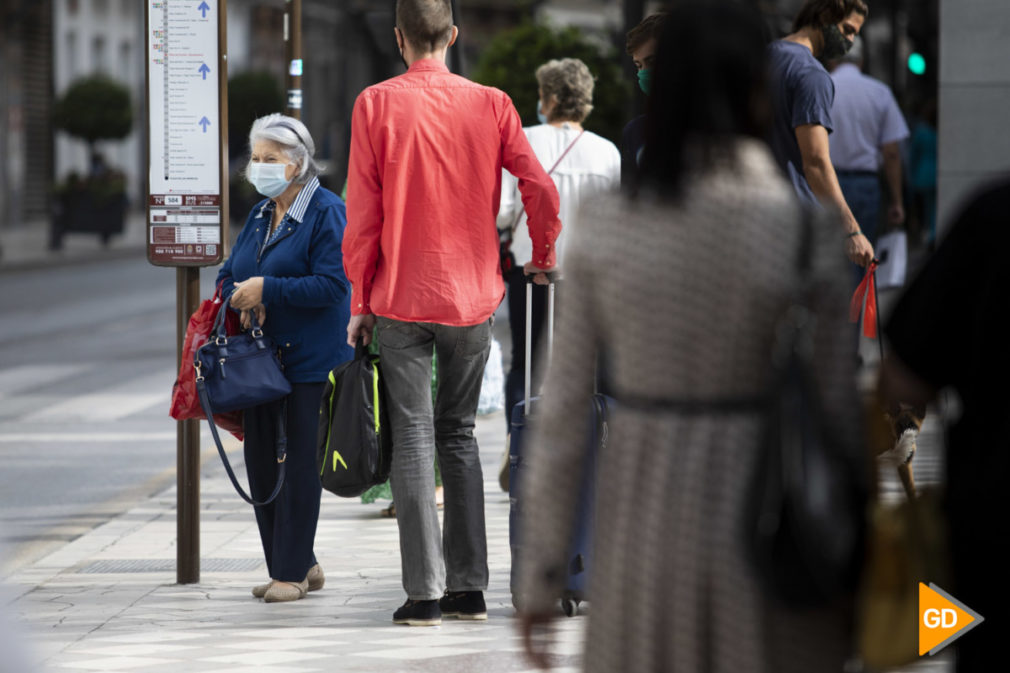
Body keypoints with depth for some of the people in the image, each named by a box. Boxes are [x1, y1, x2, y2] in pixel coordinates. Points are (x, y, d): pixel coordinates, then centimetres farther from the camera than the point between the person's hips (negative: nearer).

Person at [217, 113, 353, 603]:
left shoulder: (326, 213, -9)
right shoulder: (260, 215, 15)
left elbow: (333, 285, -18)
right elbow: (228, 274, 19)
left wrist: (267, 290, -20)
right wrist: (241, 298, -5)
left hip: (311, 360, -8)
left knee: (300, 464, -4)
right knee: (260, 461, 7)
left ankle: (292, 572, 2)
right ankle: (302, 563, 18)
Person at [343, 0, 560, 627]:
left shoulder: (375, 105, -5)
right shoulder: (490, 105, 0)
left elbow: (362, 215, -5)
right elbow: (542, 191, -7)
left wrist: (360, 303, 3)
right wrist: (543, 260, 10)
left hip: (401, 299, -2)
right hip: (472, 297, 2)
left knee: (413, 439, 2)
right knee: (459, 435, 14)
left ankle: (426, 592, -3)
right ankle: (470, 588, 12)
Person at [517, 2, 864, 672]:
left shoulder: (603, 231, -6)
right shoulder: (807, 233, -11)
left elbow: (563, 413, -3)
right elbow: (836, 413, -6)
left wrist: (540, 574, 5)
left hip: (642, 534, 2)